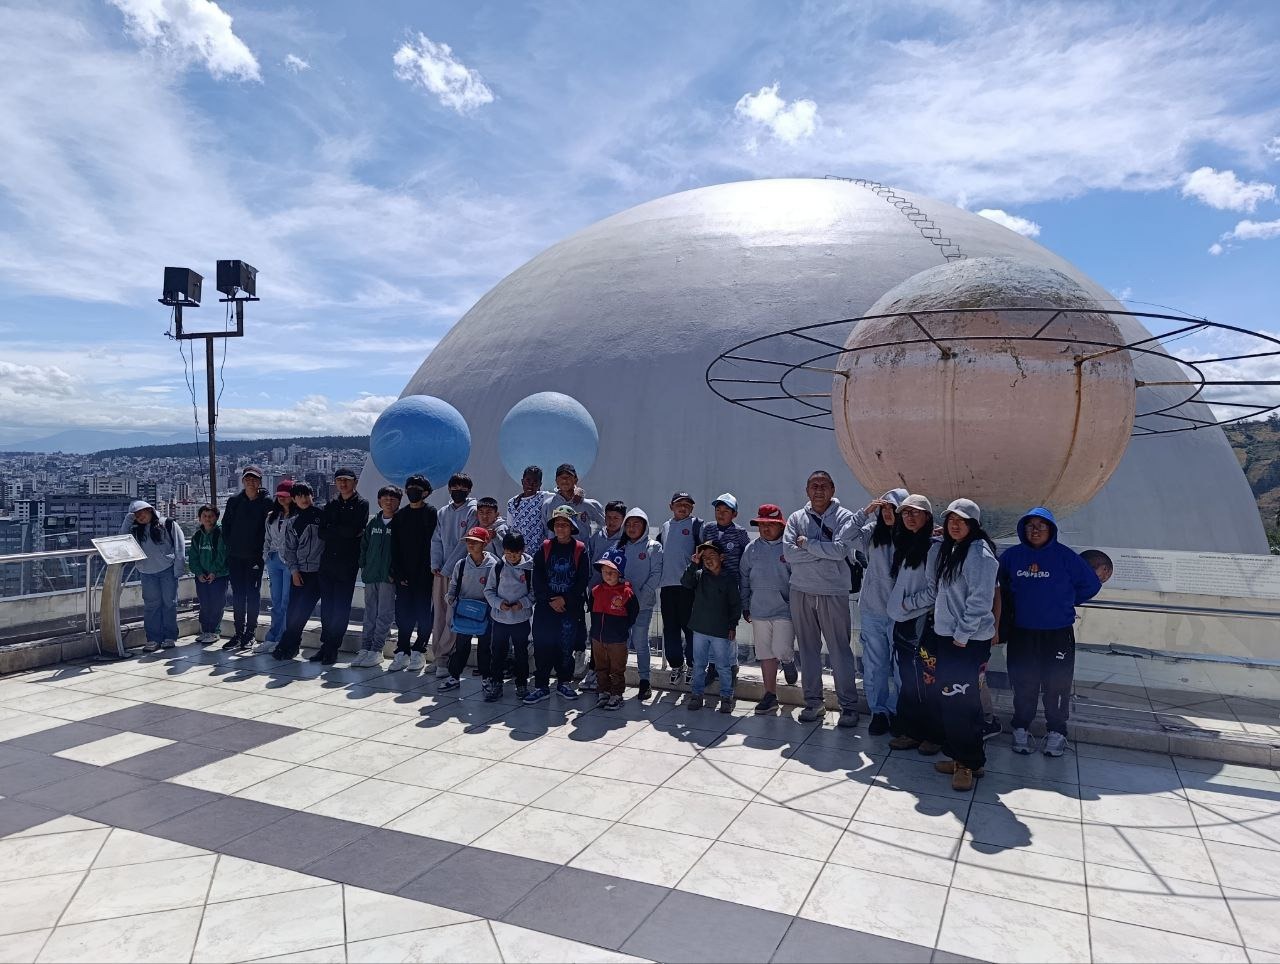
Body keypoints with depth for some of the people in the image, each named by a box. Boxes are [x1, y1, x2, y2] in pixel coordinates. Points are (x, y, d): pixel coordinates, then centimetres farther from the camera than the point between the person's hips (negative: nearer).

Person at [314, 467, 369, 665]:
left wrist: (333, 531, -5)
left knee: (341, 607, -1)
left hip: (348, 563, -5)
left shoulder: (362, 504, 1)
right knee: (326, 605, 7)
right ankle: (326, 645, 15)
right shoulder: (331, 505, 16)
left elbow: (355, 530, -14)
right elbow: (322, 533, 3)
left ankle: (332, 649, 4)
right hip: (328, 561, 5)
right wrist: (345, 532, -7)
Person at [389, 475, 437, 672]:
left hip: (424, 574, -4)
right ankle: (402, 653, 11)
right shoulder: (399, 516, 12)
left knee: (423, 613, 1)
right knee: (403, 613, 5)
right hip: (404, 575, 4)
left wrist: (425, 572, -13)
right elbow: (395, 547, 8)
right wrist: (398, 574, -1)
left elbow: (432, 544, -7)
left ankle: (419, 652, 10)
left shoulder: (431, 513, -2)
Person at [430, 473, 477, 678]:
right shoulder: (442, 513, 15)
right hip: (440, 571, 5)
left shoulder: (473, 511, -2)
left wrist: (448, 568, -11)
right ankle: (439, 658, 11)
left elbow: (466, 542, -9)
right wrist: (435, 565, -2)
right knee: (438, 614, 6)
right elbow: (436, 540, 13)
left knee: (453, 617, -7)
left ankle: (441, 657, -1)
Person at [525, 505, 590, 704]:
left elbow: (583, 580, -4)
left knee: (566, 646, 6)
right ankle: (541, 686, 8)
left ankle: (564, 682, 23)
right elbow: (537, 578, 0)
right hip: (545, 606, 1)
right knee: (542, 646, 0)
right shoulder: (545, 548, 4)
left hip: (570, 607, -1)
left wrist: (565, 599, -11)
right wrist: (550, 600, -10)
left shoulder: (580, 550, 0)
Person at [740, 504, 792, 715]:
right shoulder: (751, 549, 6)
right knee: (765, 655, 9)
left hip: (784, 610, -4)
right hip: (759, 612, 4)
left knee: (781, 651, -11)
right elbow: (743, 579, 13)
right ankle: (770, 695, 19)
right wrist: (745, 606, 12)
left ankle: (789, 660, 24)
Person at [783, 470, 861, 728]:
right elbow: (789, 552, -6)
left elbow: (839, 550, -17)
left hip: (833, 593, -3)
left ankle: (849, 705, 12)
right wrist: (823, 550, -11)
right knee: (808, 650, 11)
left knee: (840, 651, 1)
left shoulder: (844, 517, -1)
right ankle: (813, 702, 22)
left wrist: (806, 543, -9)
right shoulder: (796, 518, 8)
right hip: (801, 592, 3)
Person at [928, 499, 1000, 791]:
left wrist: (962, 635, -17)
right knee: (948, 699, 12)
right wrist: (939, 621, 13)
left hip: (968, 640, -8)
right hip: (945, 635, 9)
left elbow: (979, 600, -18)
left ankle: (970, 762, 9)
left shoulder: (980, 553, -14)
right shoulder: (949, 550, 13)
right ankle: (958, 756, 24)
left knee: (962, 701, -4)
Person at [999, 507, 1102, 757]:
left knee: (1057, 685, 4)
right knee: (1023, 684, 9)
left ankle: (1056, 733, 19)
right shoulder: (1011, 555, 0)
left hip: (1058, 633, -2)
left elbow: (1091, 584, 0)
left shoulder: (1064, 556, -6)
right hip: (1021, 633, 2)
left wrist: (1065, 602, 4)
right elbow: (1002, 584, 16)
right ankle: (1020, 730, 22)